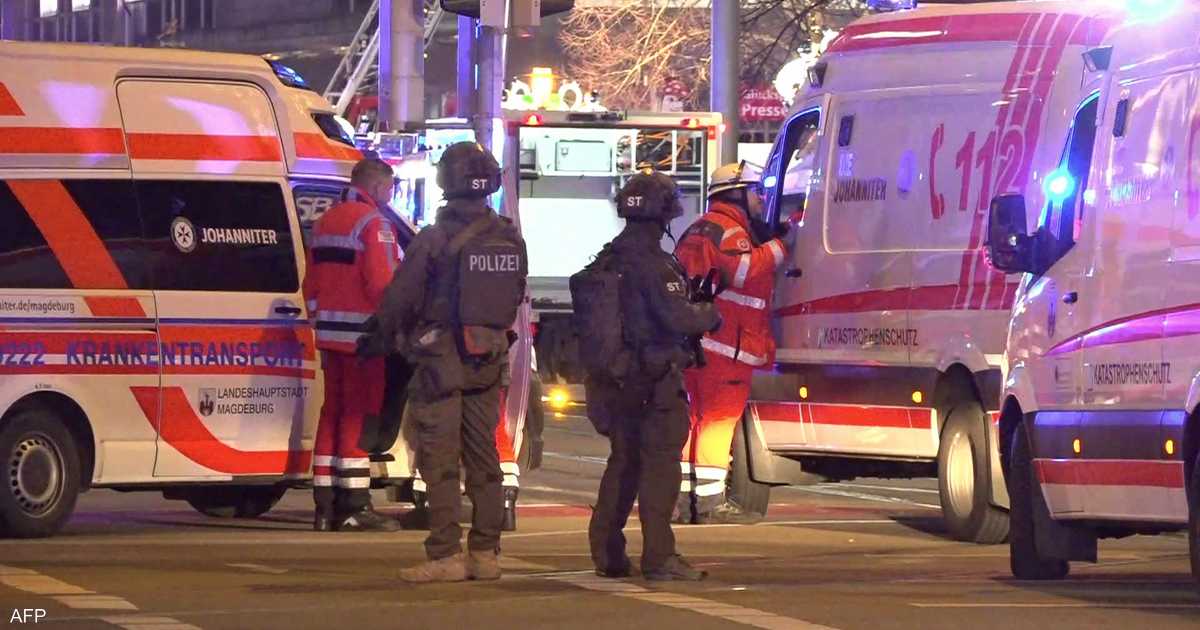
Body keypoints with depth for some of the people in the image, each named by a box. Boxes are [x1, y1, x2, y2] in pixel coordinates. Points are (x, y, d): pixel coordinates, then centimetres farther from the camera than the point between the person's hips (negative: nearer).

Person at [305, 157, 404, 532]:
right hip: (363, 333, -8)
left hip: (330, 333, 8)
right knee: (359, 416, -6)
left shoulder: (325, 223, 18)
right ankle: (354, 508, -7)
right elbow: (382, 285, -17)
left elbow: (311, 285, 20)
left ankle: (325, 507, 11)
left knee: (333, 412, 11)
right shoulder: (374, 223, -10)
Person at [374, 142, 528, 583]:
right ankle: (485, 553, 13)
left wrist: (391, 335, 11)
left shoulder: (433, 241, -14)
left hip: (441, 360, -5)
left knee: (440, 461, -3)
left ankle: (446, 556, -7)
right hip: (489, 361, 5)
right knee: (483, 457, 12)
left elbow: (398, 302, -8)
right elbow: (515, 300, 11)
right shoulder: (510, 240, 2)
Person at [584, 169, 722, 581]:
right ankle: (659, 557, -11)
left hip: (617, 374, 9)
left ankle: (607, 552, 19)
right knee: (660, 462, -7)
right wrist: (711, 316, -1)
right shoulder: (651, 262, -16)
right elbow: (676, 316, -20)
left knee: (624, 460, 16)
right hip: (654, 376, -9)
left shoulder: (608, 260, 12)